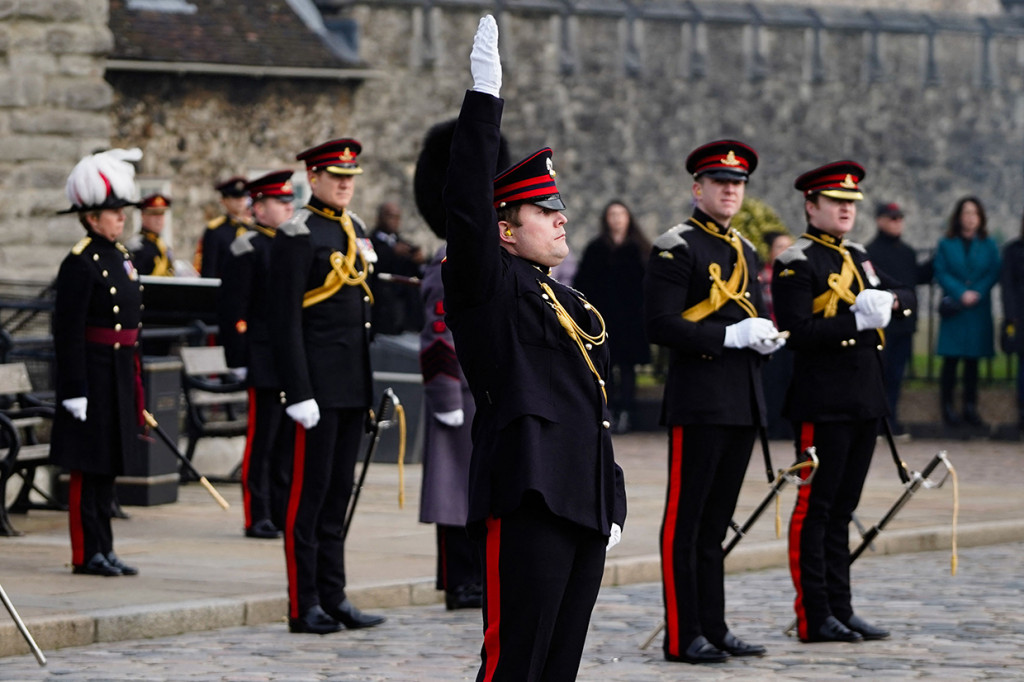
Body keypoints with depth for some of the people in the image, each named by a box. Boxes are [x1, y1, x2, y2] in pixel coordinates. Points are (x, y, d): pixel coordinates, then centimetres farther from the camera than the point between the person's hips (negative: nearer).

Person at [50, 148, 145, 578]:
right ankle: (88, 553, 1)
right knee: (88, 467, -3)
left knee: (108, 467, 11)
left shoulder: (119, 256, 14)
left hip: (120, 376, 9)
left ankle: (102, 551, 16)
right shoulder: (80, 263, -13)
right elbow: (68, 332, -16)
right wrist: (74, 391, -19)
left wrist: (135, 387, 19)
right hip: (93, 376, -9)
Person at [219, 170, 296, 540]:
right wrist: (238, 360, -15)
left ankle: (282, 511, 15)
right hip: (265, 363, -7)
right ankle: (258, 517, 0)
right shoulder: (247, 249, -7)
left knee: (288, 440, 10)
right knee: (262, 440, -4)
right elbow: (233, 311, -10)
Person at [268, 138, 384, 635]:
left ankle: (334, 598, 16)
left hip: (352, 384, 8)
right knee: (309, 491, -4)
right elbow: (285, 319, -14)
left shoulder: (354, 230, 15)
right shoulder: (297, 236, -10)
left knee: (339, 491, 11)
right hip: (318, 383, -8)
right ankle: (305, 606, 0)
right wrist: (299, 392, -19)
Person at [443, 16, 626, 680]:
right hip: (529, 501, -8)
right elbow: (467, 202, -16)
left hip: (583, 506, 8)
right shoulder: (489, 288, -2)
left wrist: (612, 503, 20)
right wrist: (486, 93, -19)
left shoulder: (576, 308, 22)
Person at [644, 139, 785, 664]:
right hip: (698, 399, -8)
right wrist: (730, 335, -19)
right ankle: (682, 636, -3)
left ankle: (714, 629, 16)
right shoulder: (676, 248, -8)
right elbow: (660, 325, -15)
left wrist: (766, 337, 4)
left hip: (742, 401, 8)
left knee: (716, 520, 12)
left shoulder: (745, 251, 18)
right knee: (686, 519, -4)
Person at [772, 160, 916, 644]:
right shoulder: (796, 264, -9)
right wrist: (856, 320, -21)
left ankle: (841, 610, 16)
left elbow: (907, 295, 19)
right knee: (814, 508, -4)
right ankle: (814, 618, -2)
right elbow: (797, 332, -18)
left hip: (863, 401, 8)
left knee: (842, 509, 12)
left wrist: (888, 299, -3)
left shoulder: (858, 258, 17)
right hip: (822, 402, -8)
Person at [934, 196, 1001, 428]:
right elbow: (941, 273, -2)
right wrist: (961, 294, -14)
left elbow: (993, 274, 2)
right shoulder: (946, 245, 4)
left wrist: (976, 293, -13)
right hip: (953, 310, -2)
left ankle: (970, 409, 11)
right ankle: (948, 407, 2)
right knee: (951, 359, -4)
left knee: (972, 361, 5)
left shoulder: (988, 246, 8)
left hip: (979, 311, 2)